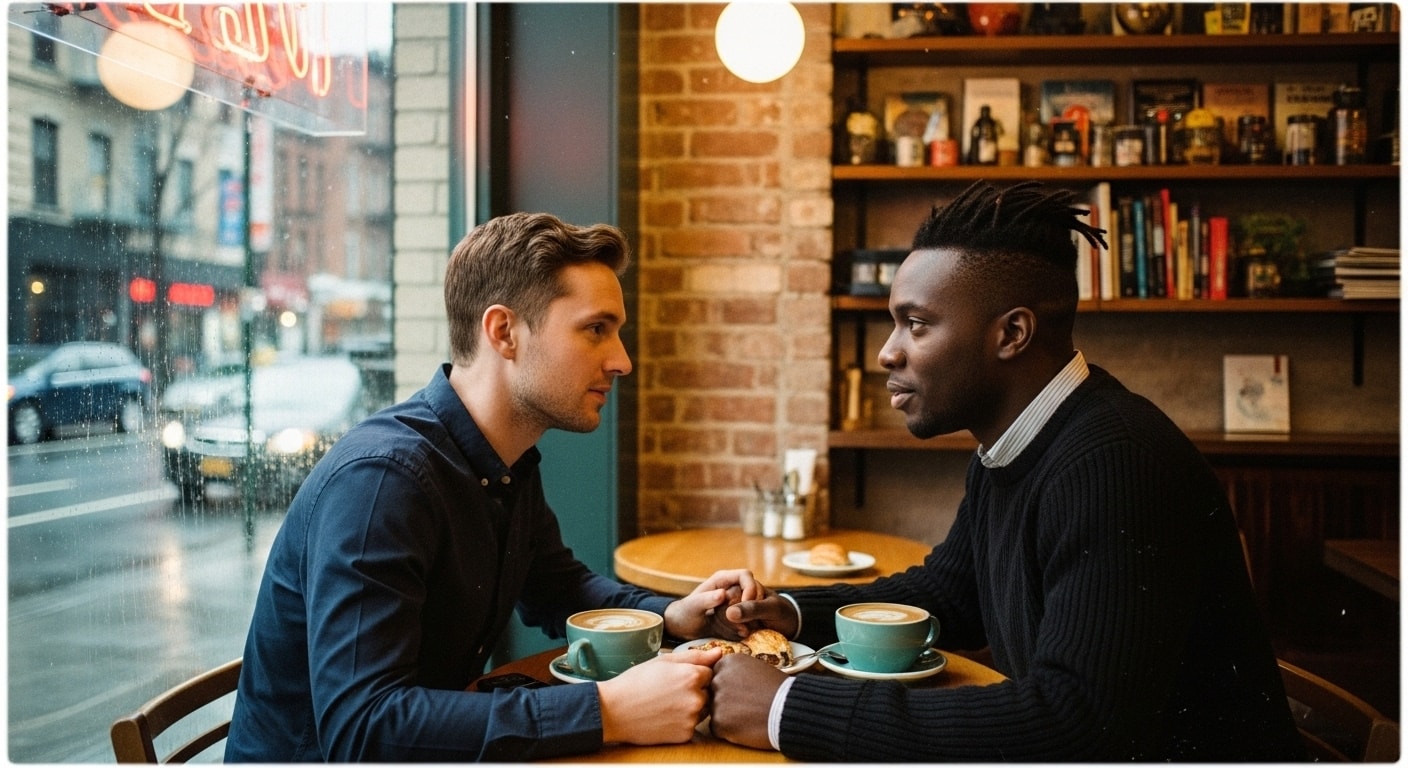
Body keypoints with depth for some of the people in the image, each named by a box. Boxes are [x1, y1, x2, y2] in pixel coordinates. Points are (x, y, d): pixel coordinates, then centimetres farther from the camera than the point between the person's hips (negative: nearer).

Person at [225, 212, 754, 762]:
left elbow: (559, 589, 17)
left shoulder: (511, 466, 1)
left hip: (433, 754, 7)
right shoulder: (381, 475, -24)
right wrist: (607, 713, -32)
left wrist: (672, 615, -1)